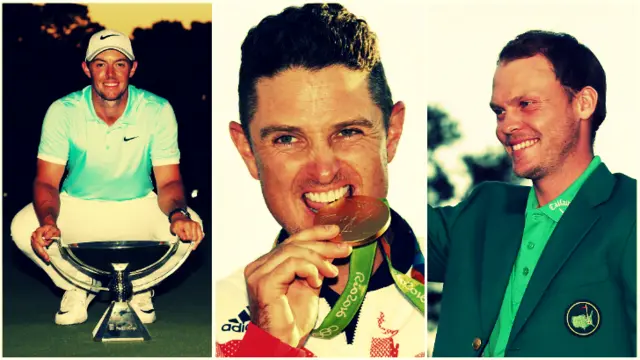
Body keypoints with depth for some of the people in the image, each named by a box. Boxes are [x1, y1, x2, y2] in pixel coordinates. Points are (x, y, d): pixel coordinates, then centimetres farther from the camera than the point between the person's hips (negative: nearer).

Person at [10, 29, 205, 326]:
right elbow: (47, 181, -13)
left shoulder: (158, 111, -15)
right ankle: (77, 288, 4)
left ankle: (139, 287, 4)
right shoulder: (62, 112, -15)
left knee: (189, 229, -29)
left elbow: (168, 181, -12)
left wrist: (178, 214, -37)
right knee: (23, 229, -27)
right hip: (77, 205, 1)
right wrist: (48, 221, -37)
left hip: (139, 205, 0)